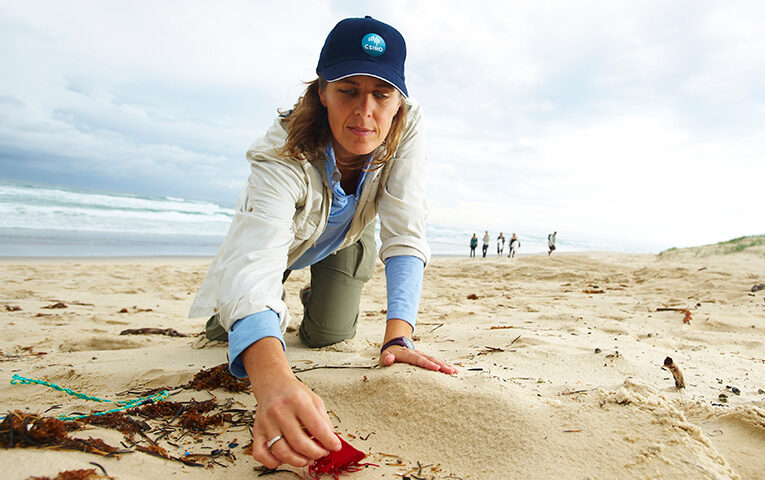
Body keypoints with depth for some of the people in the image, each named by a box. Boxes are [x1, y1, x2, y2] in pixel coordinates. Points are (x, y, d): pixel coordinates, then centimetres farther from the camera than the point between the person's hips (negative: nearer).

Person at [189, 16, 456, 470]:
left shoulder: (406, 126, -34)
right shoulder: (285, 154, -42)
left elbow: (405, 233, -34)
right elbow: (254, 262, -55)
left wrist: (398, 336, -45)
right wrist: (273, 379, -74)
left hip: (348, 237, 2)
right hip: (285, 233, -1)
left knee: (328, 335, -3)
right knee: (226, 330, -6)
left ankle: (318, 296, 34)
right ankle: (274, 311, 31)